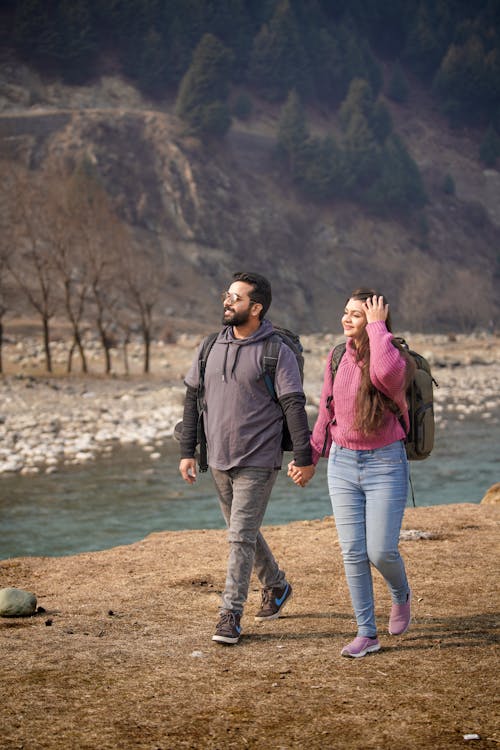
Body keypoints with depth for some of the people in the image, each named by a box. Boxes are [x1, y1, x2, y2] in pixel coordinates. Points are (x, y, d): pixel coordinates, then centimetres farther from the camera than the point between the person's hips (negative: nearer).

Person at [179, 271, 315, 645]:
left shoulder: (277, 352, -11)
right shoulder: (211, 347, 6)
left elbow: (294, 405, -13)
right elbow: (193, 399, 10)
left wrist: (304, 457, -16)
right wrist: (187, 452, 8)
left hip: (257, 462, -6)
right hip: (219, 460, 6)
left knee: (241, 536, -9)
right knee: (244, 532, 18)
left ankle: (231, 614, -3)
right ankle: (276, 585, 39)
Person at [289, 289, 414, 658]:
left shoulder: (394, 357, -10)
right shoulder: (337, 359, 7)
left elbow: (385, 372, -37)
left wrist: (377, 326, -23)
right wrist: (309, 458, 14)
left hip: (385, 464, -4)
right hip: (343, 463, 5)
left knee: (381, 551, -5)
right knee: (353, 552, 2)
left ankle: (401, 594, 29)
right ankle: (367, 633, 11)